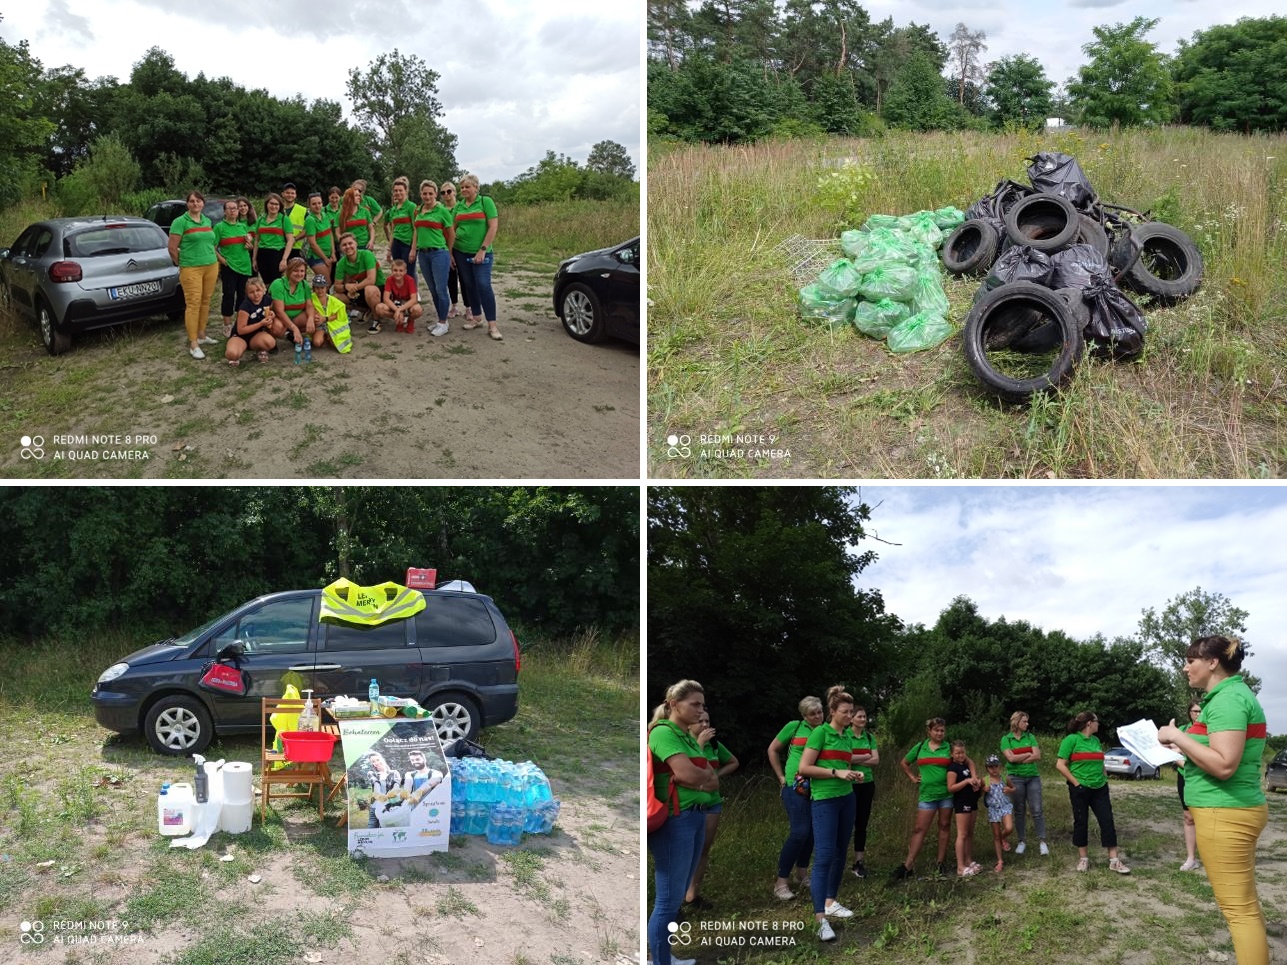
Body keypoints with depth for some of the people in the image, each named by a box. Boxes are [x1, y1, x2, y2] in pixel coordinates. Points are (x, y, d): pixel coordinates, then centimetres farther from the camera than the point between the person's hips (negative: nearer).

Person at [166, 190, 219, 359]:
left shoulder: (207, 221, 13)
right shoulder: (180, 222, -6)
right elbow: (172, 248, -5)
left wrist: (215, 260, 14)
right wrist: (182, 264, 4)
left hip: (211, 266, 6)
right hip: (191, 269, -6)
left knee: (205, 302, 9)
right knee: (193, 303, -8)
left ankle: (201, 334, 24)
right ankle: (193, 344, -7)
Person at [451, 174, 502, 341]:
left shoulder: (486, 202, -4)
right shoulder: (458, 206, 9)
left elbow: (493, 228, -10)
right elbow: (452, 230, 13)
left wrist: (482, 250, -14)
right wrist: (450, 252, 6)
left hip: (481, 253, -5)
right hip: (461, 252, 5)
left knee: (484, 286, -10)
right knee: (469, 286, 9)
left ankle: (492, 325, -9)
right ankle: (476, 317, 20)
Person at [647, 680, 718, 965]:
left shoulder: (689, 737, 16)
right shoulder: (663, 732, -11)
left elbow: (715, 781, 9)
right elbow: (688, 774, -22)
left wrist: (697, 778, -11)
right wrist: (705, 775, -1)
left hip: (695, 817, 9)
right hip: (674, 820, -9)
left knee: (677, 897, 16)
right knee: (668, 901, -4)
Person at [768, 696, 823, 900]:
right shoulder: (794, 727, -3)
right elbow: (772, 750, 5)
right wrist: (781, 777, 2)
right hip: (796, 787, -5)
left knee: (811, 832, 10)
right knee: (799, 832, -12)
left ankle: (802, 875, 28)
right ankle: (781, 883, -5)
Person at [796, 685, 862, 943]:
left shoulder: (847, 736, 12)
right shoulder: (820, 732, -9)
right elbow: (804, 768, -14)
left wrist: (854, 774, 5)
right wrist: (837, 773, -17)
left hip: (846, 798, 8)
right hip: (825, 800, -8)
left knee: (840, 853, 12)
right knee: (824, 855, -12)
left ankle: (831, 902, 25)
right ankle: (820, 919, -15)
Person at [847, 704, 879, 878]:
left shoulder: (870, 737, 9)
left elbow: (876, 761, 1)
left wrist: (855, 759, -11)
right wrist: (866, 756, -8)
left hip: (867, 783, 5)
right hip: (849, 784, -5)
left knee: (862, 823, 8)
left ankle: (859, 861, 13)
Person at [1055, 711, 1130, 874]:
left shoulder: (1096, 740, 11)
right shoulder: (1072, 739, -9)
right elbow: (1060, 765, -12)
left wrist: (1104, 778, 8)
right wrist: (1076, 782, -14)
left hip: (1099, 788, 6)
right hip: (1080, 789, -6)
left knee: (1107, 821, 1)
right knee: (1081, 822, 4)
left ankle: (1114, 860, 4)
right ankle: (1083, 858, 14)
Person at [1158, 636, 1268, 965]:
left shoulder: (1227, 698, -18)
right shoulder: (1233, 694, 14)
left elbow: (1224, 765, -26)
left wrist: (1178, 736, -19)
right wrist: (1185, 748, 15)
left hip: (1225, 814, -11)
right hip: (1235, 810, 11)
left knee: (1238, 907, -5)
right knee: (1244, 902, 16)